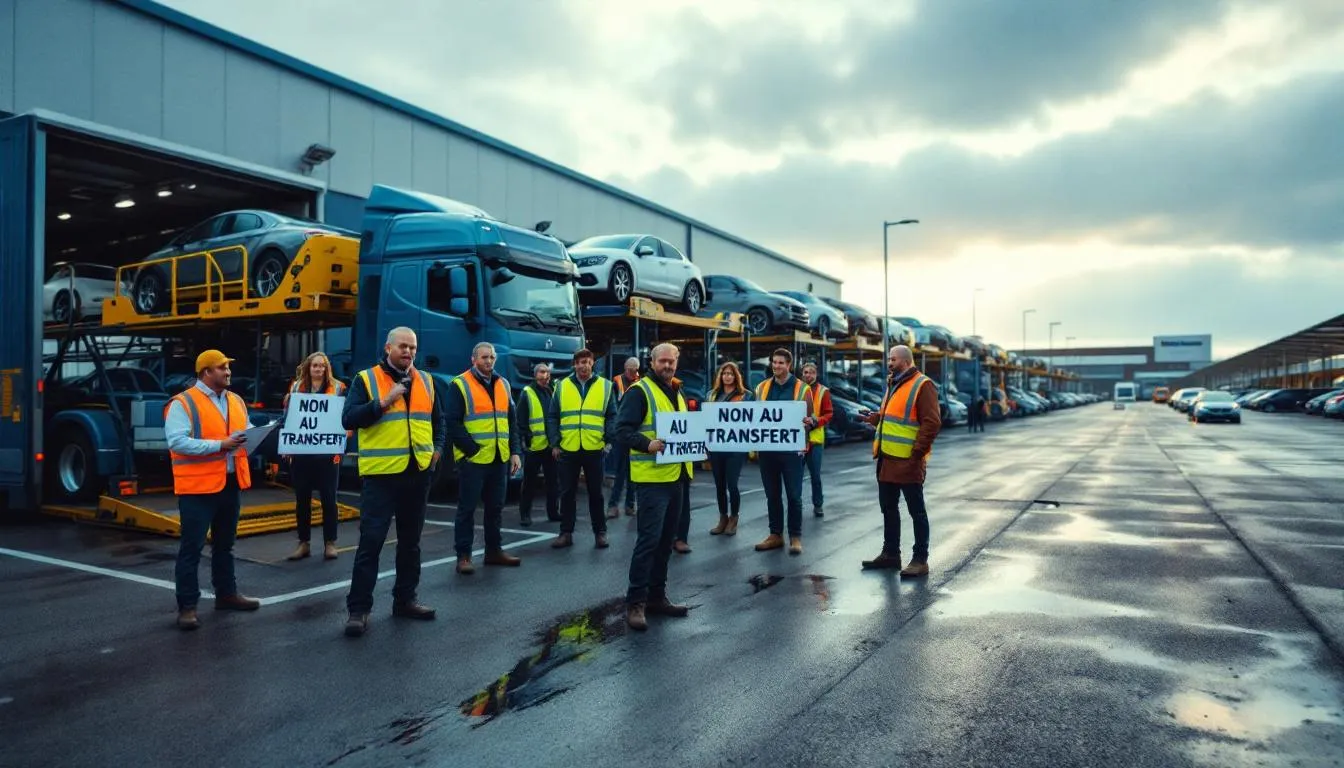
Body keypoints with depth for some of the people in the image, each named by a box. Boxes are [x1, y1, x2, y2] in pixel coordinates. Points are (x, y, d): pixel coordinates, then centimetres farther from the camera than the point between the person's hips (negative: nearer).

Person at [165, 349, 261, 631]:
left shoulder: (236, 401, 12)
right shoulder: (183, 403, -10)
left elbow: (247, 430, 17)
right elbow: (177, 441, -20)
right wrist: (219, 445, -25)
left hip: (231, 483, 7)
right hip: (198, 485, -7)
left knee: (225, 544, 18)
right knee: (192, 547, -1)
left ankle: (226, 594, 30)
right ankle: (187, 606, 6)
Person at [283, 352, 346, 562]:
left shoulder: (337, 388, 3)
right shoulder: (296, 387, 11)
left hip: (327, 452, -3)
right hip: (300, 452, 3)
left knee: (328, 499, 2)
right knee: (302, 499, 8)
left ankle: (330, 543, 10)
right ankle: (304, 543, 18)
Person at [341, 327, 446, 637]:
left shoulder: (426, 381, 13)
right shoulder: (366, 379, -2)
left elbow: (438, 420, 21)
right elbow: (349, 419, -12)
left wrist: (437, 449, 6)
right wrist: (383, 402, -23)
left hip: (418, 473, 5)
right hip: (381, 473, -5)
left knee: (410, 541, 13)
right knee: (371, 541, -6)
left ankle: (405, 599, 25)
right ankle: (358, 608, 2)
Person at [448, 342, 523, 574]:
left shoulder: (503, 385, 13)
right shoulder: (460, 385, -5)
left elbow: (511, 422, 16)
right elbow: (453, 424, -11)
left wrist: (515, 451, 7)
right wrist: (472, 449, -16)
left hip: (500, 459, 6)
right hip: (473, 458, -6)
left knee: (495, 507, 13)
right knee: (467, 508, 1)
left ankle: (494, 550, 24)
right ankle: (463, 555, 8)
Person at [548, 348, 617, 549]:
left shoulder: (605, 386, 5)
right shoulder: (562, 386, 7)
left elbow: (611, 416, 4)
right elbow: (552, 417, 7)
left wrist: (608, 439, -9)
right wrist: (555, 443, -1)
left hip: (594, 449, -1)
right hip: (568, 449, 1)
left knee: (596, 493, 8)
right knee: (567, 493, 7)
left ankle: (600, 532, 18)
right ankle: (566, 533, 16)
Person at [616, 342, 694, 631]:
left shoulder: (677, 393, 18)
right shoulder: (640, 391, -8)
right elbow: (622, 431, -16)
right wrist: (647, 444, -31)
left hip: (676, 477, 8)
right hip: (652, 478, -8)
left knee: (665, 539, 13)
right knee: (649, 539, -9)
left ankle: (657, 596, 23)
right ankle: (635, 601, -1)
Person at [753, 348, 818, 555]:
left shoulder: (801, 388, 0)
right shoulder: (762, 388, 9)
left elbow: (810, 418, 1)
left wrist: (809, 421, -23)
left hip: (791, 449, -3)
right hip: (767, 449, 3)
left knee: (794, 495, 1)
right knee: (772, 495, 10)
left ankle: (795, 536, 10)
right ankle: (775, 534, 20)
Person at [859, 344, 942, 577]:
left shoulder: (922, 385, -10)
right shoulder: (893, 384, 18)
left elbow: (932, 423, -17)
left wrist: (917, 453, -19)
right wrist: (875, 417, 12)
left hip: (907, 461, -9)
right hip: (887, 459, 9)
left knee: (916, 510, 0)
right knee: (888, 508, 15)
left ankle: (920, 560, 6)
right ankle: (890, 553, 26)